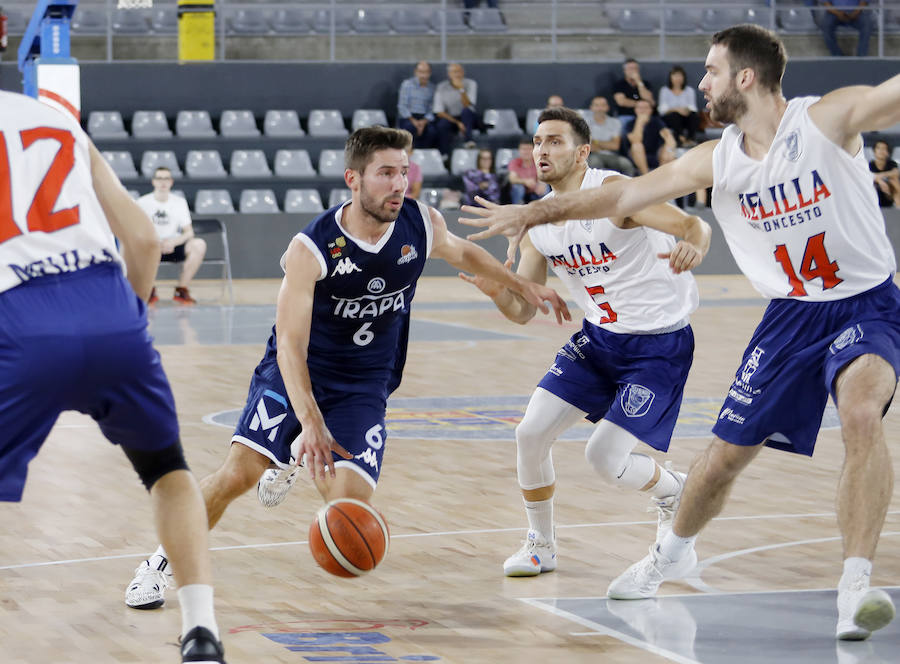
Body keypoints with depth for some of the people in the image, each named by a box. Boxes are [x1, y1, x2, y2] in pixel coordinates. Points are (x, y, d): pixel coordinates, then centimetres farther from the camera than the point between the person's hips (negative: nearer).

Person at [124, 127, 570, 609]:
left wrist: (524, 287, 21)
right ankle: (164, 562, 4)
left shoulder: (423, 225, -12)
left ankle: (298, 460, 24)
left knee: (350, 506, -13)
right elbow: (290, 347, -28)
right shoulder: (311, 249, -24)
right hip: (296, 371, -3)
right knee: (238, 473, -21)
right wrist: (310, 422, -40)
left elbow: (463, 254, 14)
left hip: (363, 384, 3)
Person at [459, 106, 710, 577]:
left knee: (605, 458, -12)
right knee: (531, 433, -5)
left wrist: (693, 247, -51)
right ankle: (540, 544, 16)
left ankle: (673, 492, 22)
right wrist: (497, 293, -20)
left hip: (659, 344, -6)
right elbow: (522, 312, 4)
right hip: (598, 336, 6)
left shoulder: (613, 193, -20)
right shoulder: (537, 222, 1)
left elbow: (695, 226, -27)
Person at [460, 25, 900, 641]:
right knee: (726, 452, 9)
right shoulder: (718, 160, -1)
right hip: (791, 313, 5)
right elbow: (626, 193, 6)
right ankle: (673, 552, 39)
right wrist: (534, 212, 8)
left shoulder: (830, 117, -16)